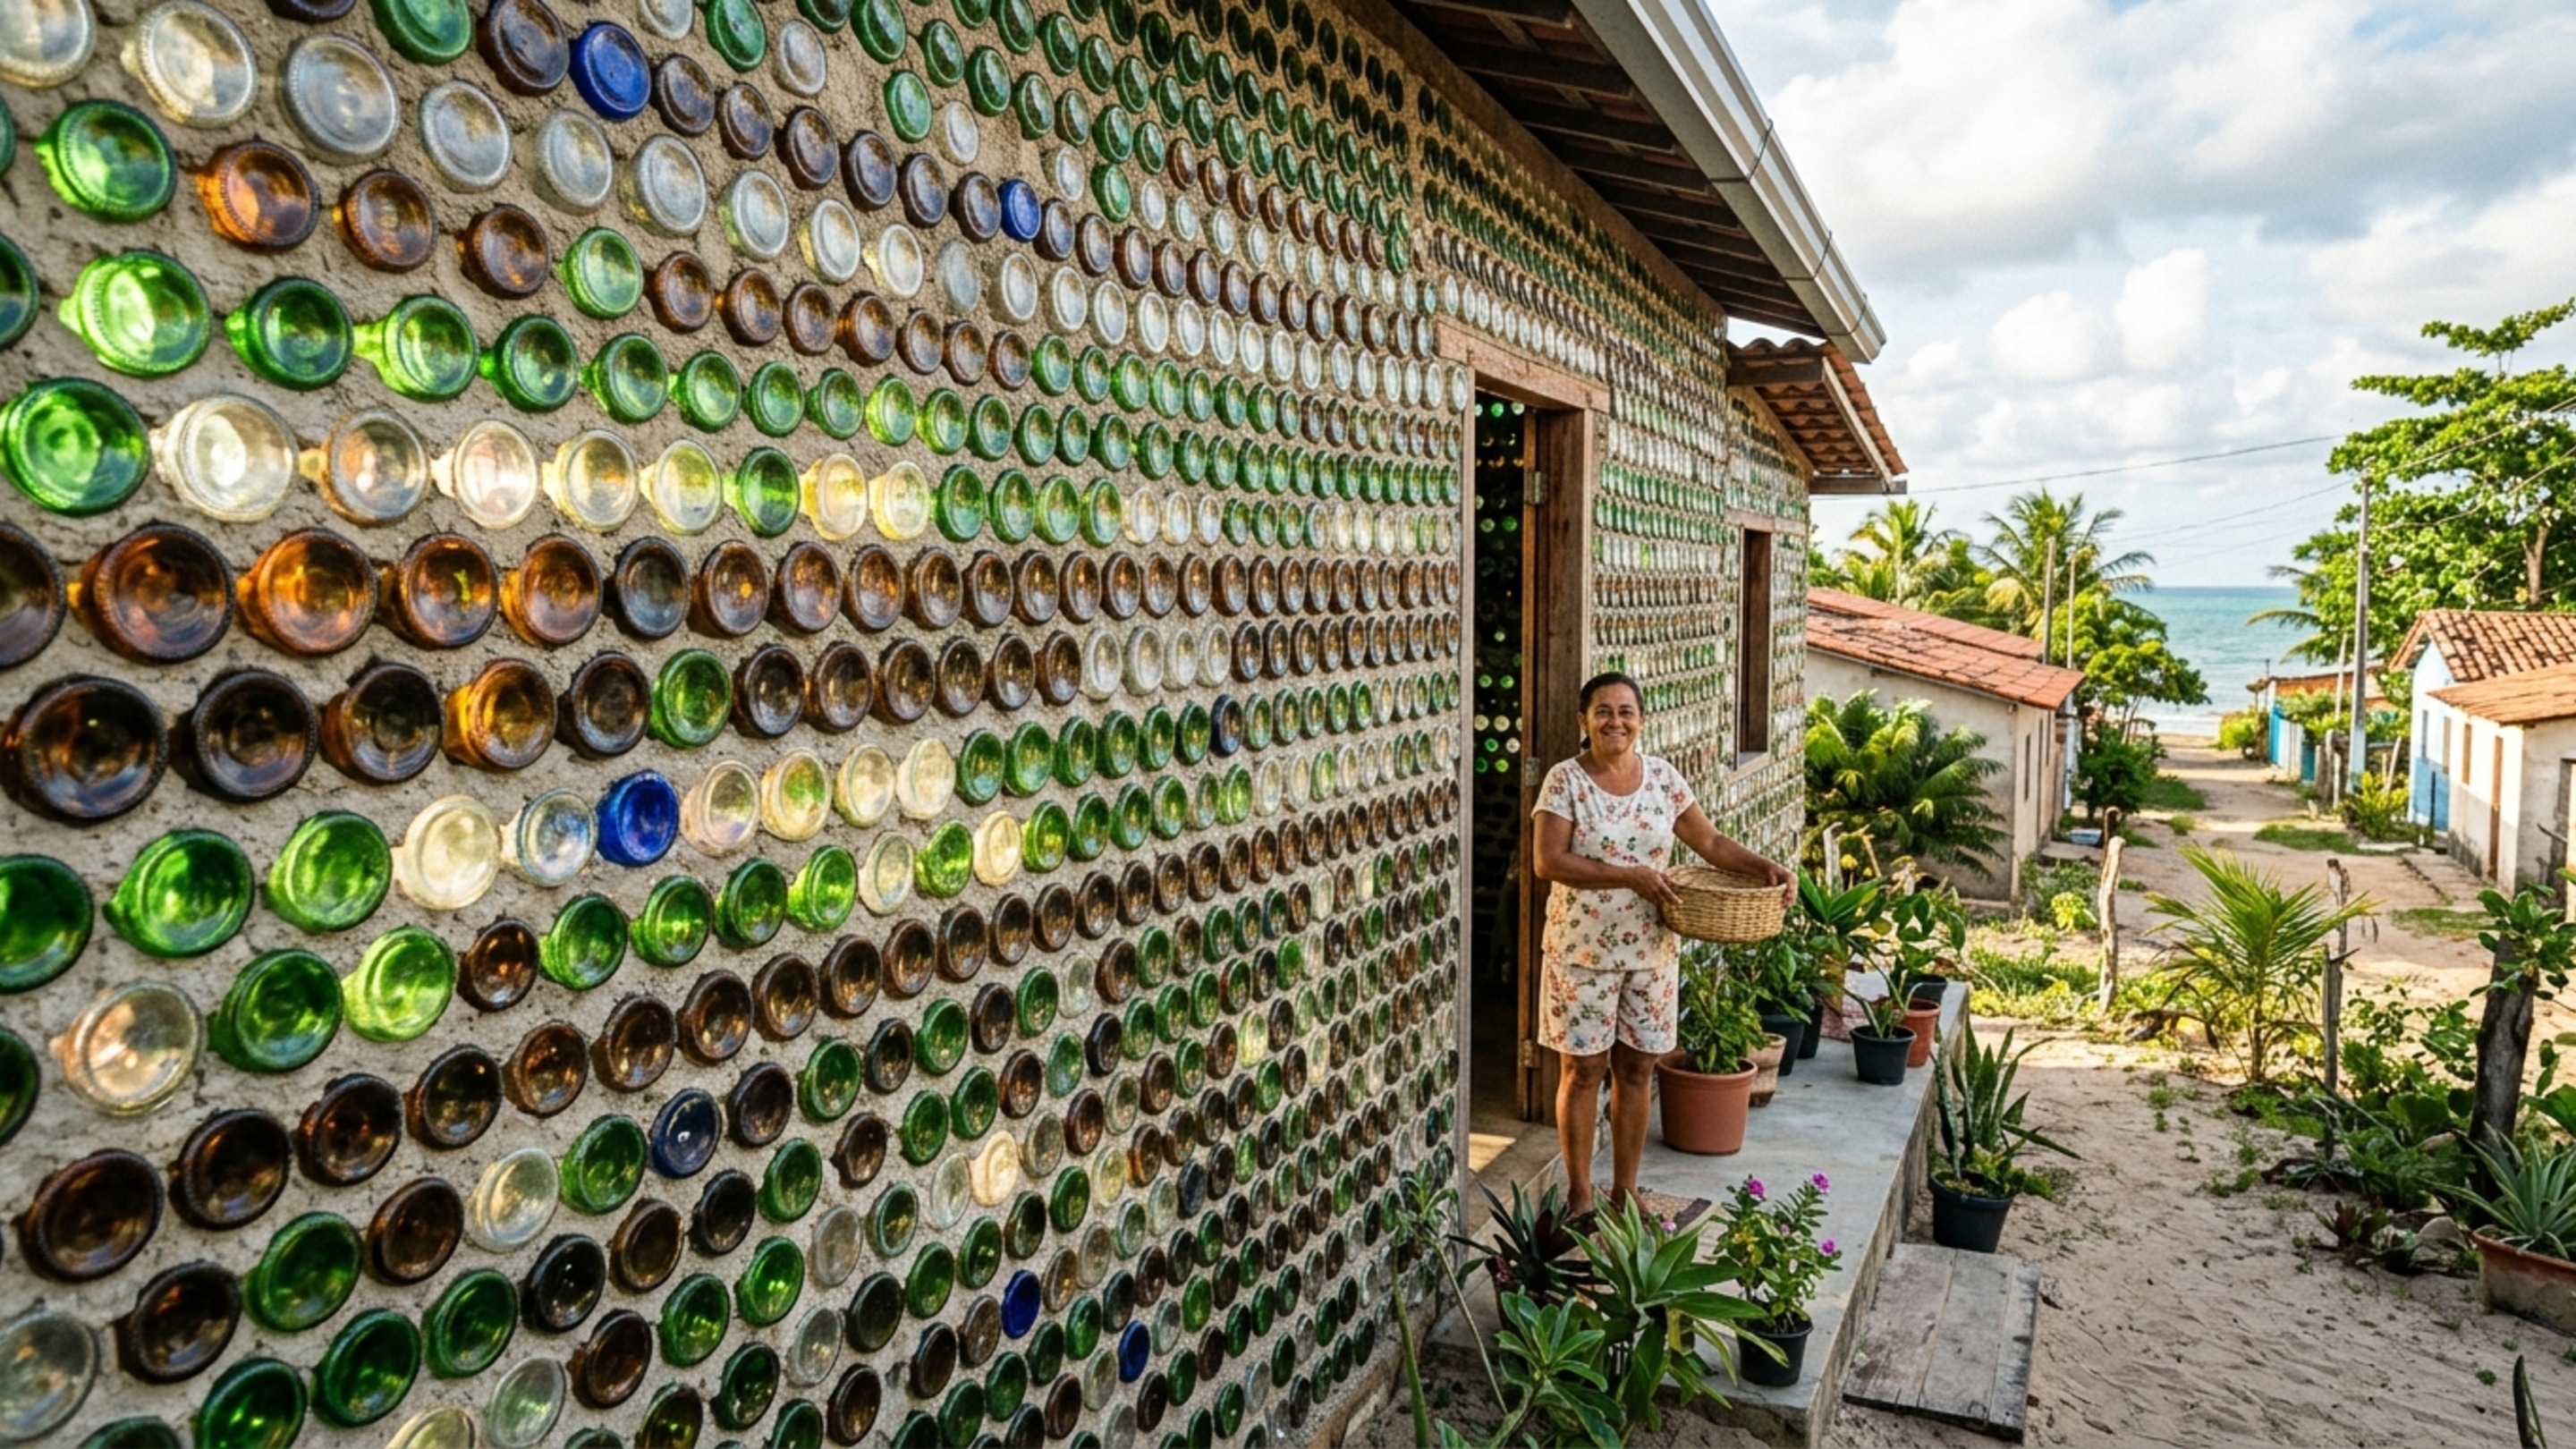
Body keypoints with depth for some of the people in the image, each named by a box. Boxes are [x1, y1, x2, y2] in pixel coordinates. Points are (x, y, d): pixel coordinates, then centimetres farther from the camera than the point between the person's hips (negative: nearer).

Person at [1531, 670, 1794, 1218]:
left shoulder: (1663, 777, 3)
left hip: (1651, 949, 4)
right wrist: (1631, 875, -24)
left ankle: (1624, 1191, 25)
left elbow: (1711, 843, 10)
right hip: (1582, 949, -4)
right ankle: (1579, 1194, 19)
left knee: (1636, 1069, 11)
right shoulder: (1566, 779, -10)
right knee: (1583, 1069, 4)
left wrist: (1765, 867, -6)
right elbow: (1548, 862, -18)